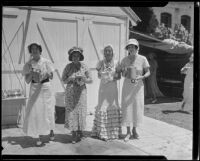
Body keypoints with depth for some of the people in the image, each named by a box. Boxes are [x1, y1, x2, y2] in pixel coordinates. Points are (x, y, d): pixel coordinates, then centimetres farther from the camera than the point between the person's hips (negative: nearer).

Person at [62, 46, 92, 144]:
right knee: (71, 112, -2)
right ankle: (74, 135, 8)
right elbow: (63, 80, 4)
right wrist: (70, 79, -15)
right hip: (70, 92, 0)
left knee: (80, 111, 0)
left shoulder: (84, 67, -1)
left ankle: (80, 131, 21)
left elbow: (90, 80, 2)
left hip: (81, 91, 0)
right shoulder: (68, 67, 0)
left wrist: (84, 79, -18)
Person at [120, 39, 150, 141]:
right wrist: (124, 72, -16)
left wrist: (141, 77, -18)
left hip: (138, 86, 0)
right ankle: (128, 132, 12)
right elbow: (122, 74, 6)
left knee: (137, 107, 6)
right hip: (127, 86, 1)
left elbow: (148, 72, 0)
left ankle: (134, 130, 26)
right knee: (127, 107, 1)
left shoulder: (142, 59, -5)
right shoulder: (124, 60, -1)